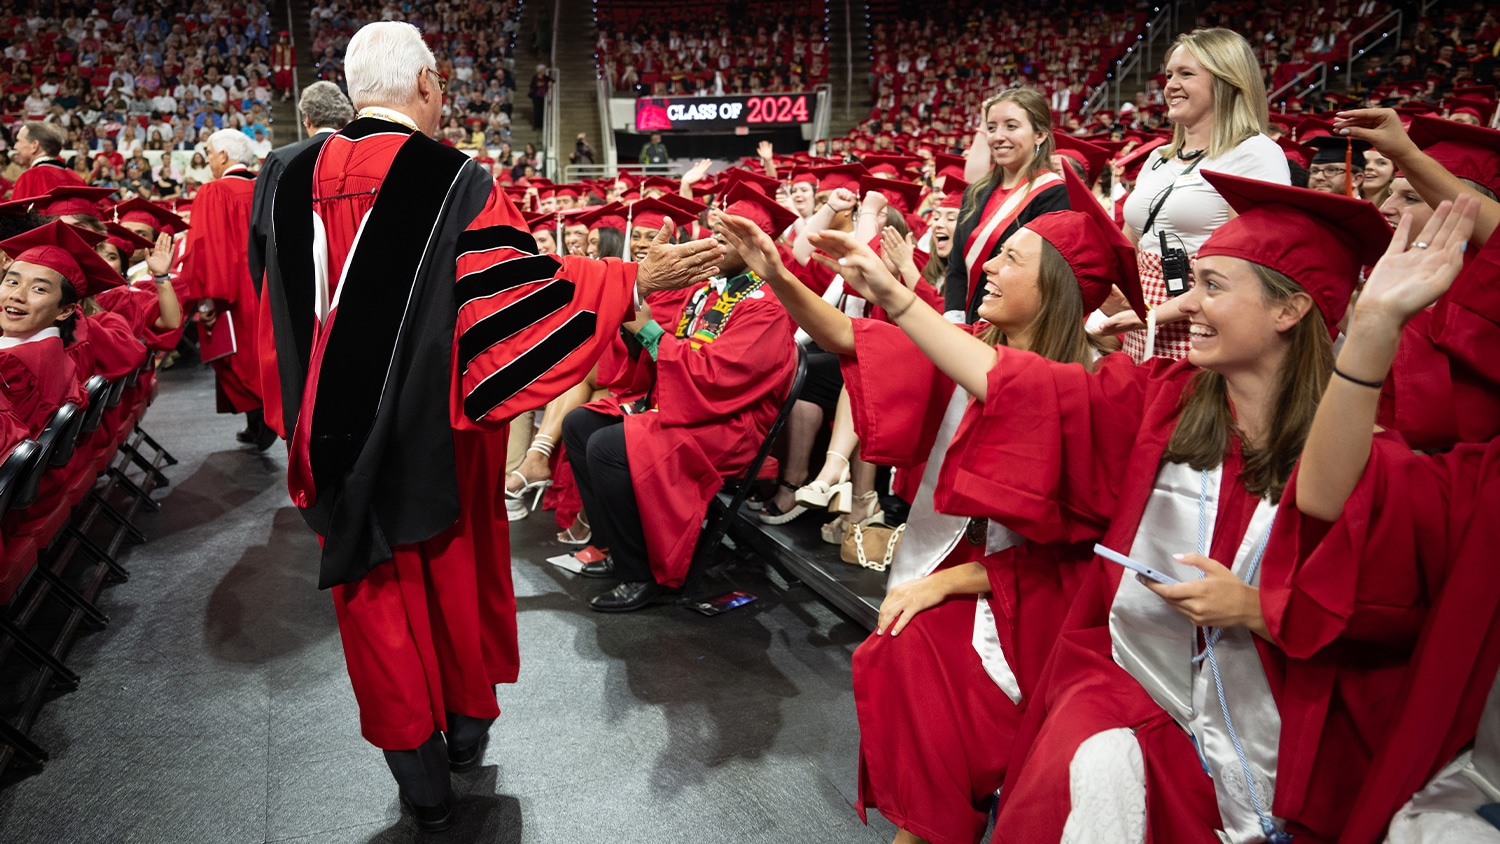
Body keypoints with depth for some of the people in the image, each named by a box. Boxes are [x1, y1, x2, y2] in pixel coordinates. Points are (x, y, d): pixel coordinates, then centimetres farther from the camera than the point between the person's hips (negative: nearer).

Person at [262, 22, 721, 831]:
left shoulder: (299, 181, -2)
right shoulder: (455, 180, -16)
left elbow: (288, 309, 10)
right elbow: (522, 285, -17)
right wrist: (637, 278, -11)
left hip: (338, 439, 3)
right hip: (435, 435, -3)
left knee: (377, 592, 13)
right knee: (455, 570, 18)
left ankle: (418, 772, 24)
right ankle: (466, 725, 37)